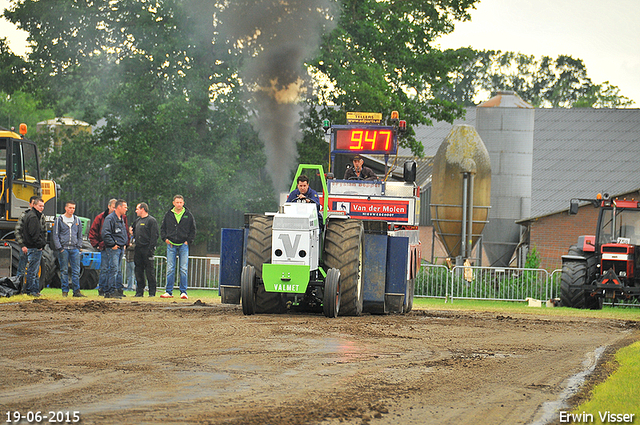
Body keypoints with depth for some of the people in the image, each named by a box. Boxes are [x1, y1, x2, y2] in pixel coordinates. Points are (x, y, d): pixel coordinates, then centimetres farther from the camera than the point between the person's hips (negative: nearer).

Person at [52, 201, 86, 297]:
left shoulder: (77, 220, 13)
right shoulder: (59, 220, 3)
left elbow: (80, 235, 18)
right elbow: (55, 235, 1)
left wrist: (79, 246, 5)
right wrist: (59, 248, -7)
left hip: (75, 249, 3)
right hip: (63, 249, -2)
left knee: (76, 271, -2)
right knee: (64, 271, 0)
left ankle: (76, 290, 1)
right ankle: (65, 291, 5)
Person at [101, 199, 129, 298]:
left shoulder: (122, 219, 20)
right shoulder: (110, 218, -10)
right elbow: (105, 233, -18)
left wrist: (125, 244, 19)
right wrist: (112, 245, -17)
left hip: (121, 249, 9)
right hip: (113, 249, -9)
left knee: (116, 270, 9)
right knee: (113, 269, -13)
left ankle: (107, 291, 13)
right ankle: (113, 291, -14)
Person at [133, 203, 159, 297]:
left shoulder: (151, 220, -5)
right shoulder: (137, 221, 19)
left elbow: (154, 235, -11)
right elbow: (135, 233, 31)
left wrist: (151, 248, -17)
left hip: (147, 248, -8)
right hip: (138, 249, 8)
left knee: (150, 271, -6)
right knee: (138, 271, 6)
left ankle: (152, 292, -4)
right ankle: (139, 291, 10)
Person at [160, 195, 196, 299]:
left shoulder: (188, 215, 5)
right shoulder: (168, 215, 8)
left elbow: (193, 230, 11)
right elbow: (162, 228, 16)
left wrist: (188, 241, 0)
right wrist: (165, 238, 1)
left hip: (183, 245, -1)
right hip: (171, 245, 1)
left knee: (184, 269, -4)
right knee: (170, 269, 0)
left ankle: (183, 292, 0)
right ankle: (169, 291, 4)